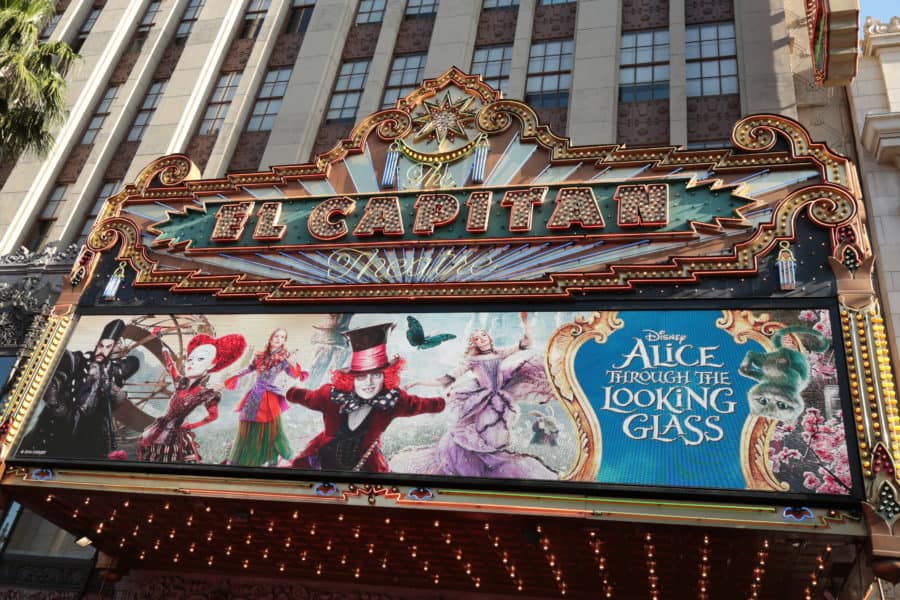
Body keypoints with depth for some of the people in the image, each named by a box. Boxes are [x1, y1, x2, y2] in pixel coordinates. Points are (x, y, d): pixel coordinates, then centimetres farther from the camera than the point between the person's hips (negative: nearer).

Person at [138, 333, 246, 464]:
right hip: (159, 429, 5)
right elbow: (170, 365, 13)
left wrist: (191, 426, 1)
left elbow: (213, 416, -2)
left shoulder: (206, 394, -17)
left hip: (175, 435, -5)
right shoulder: (181, 383, -3)